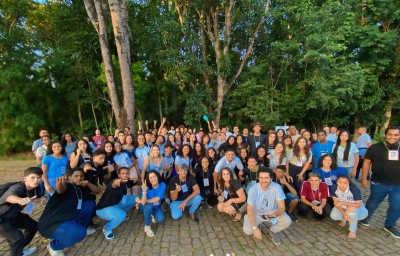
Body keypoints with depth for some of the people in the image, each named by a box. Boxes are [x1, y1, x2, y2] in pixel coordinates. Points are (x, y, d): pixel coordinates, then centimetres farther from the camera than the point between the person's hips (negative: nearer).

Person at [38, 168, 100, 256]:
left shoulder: (81, 189, 4)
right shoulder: (68, 186, -21)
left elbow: (97, 191, 5)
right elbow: (60, 190, -44)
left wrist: (88, 184, -13)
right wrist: (60, 183, -67)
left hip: (68, 218, 8)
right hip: (52, 224, -8)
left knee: (90, 204, 1)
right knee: (80, 232, -31)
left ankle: (82, 228, 20)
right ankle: (54, 247, 0)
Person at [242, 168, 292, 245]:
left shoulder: (277, 187, -24)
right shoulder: (253, 189, -26)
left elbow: (282, 207, -22)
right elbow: (250, 210, -21)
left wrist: (274, 215, -43)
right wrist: (255, 228, -30)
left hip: (272, 211, 1)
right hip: (256, 212, -1)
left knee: (287, 221, -27)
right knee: (247, 230, -23)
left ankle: (273, 231, 7)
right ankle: (258, 225, 15)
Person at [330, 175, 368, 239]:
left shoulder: (354, 189, -33)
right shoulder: (333, 188, -25)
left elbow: (358, 205, -24)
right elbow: (336, 203, -16)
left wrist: (343, 203, -36)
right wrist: (344, 213, -30)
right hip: (342, 207, 3)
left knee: (351, 209, -37)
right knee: (334, 216, -24)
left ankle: (353, 230, -9)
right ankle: (343, 219, 15)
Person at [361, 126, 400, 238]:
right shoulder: (375, 148, -6)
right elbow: (367, 163, -4)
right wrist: (364, 179, -7)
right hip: (379, 183, -3)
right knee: (373, 202, 13)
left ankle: (390, 225, 31)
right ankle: (366, 217, 35)